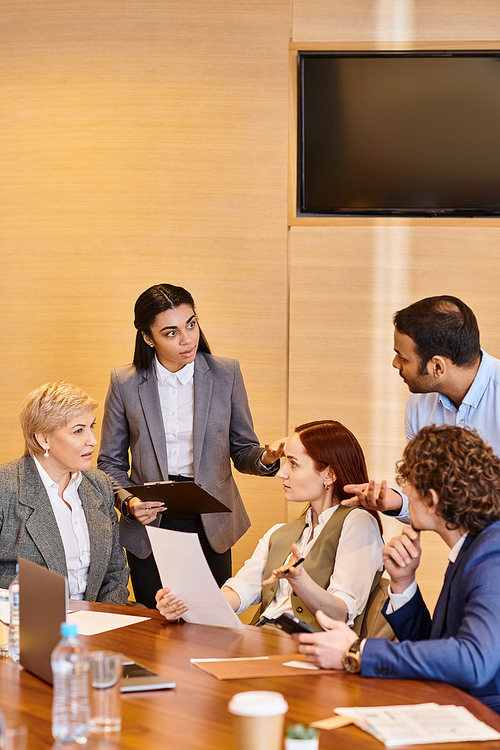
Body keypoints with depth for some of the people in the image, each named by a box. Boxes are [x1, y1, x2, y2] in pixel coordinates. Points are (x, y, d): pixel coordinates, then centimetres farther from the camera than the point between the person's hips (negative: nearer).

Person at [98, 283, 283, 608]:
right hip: (150, 524, 0)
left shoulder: (226, 374, 0)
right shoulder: (125, 383, -1)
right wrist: (128, 502, -11)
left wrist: (266, 458, -16)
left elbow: (242, 451, 6)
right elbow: (111, 462, 7)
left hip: (210, 524, 0)